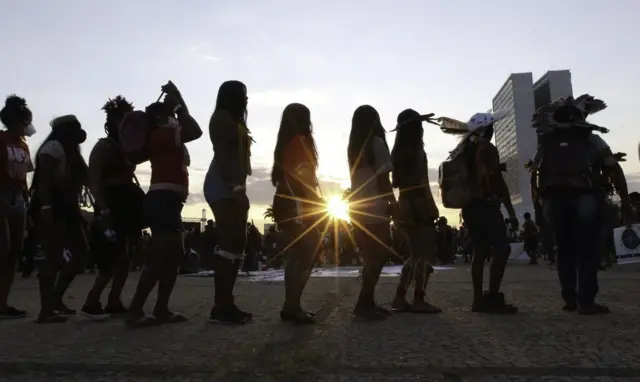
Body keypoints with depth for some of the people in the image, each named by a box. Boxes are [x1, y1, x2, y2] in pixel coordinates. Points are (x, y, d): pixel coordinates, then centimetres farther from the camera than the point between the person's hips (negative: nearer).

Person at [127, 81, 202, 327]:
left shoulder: (165, 137, 22)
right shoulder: (160, 135, -6)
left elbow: (189, 131, 37)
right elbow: (195, 132, -17)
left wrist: (178, 104, 27)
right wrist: (178, 102, -5)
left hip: (167, 201, 10)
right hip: (163, 200, -10)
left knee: (175, 256, 9)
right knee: (161, 258, -12)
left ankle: (161, 309, 12)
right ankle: (135, 311, -9)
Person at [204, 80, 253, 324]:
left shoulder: (234, 121, 27)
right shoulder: (222, 117, -2)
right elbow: (221, 155, -15)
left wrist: (239, 189, 16)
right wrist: (235, 188, -22)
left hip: (232, 187, 10)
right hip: (224, 187, -10)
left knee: (236, 243, 4)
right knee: (229, 243, -16)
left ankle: (226, 304, 5)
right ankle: (221, 306, -15)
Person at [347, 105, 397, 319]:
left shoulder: (354, 146, 13)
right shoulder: (377, 143, -6)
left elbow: (362, 178, 10)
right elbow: (383, 179, -10)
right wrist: (393, 203, 1)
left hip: (357, 208, 7)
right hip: (374, 209, -7)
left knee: (371, 256, 12)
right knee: (380, 255, -2)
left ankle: (367, 302, 14)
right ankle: (364, 304, -4)